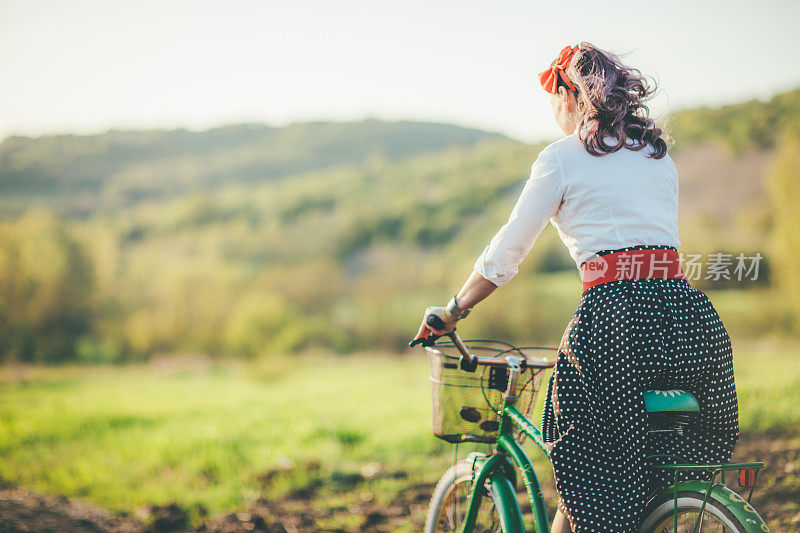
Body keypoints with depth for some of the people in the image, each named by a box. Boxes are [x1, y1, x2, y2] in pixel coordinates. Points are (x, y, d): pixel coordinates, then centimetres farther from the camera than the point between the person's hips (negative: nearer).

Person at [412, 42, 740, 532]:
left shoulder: (561, 158, 3)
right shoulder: (659, 153, 20)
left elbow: (505, 254, 5)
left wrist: (452, 311, 18)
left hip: (611, 318, -5)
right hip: (685, 312, 6)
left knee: (587, 481, 5)